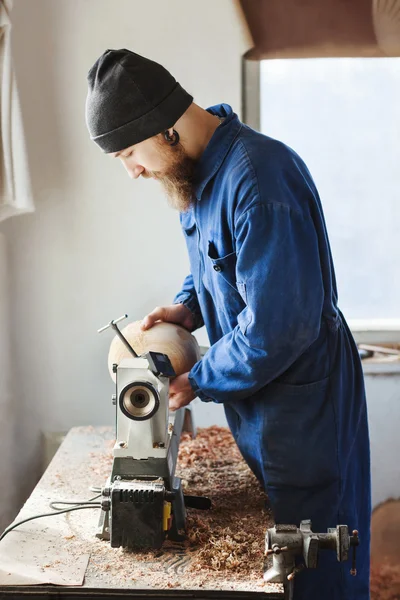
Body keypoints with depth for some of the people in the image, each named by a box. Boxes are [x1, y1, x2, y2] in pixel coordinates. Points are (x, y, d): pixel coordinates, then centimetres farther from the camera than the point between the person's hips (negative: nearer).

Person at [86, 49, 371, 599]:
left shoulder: (260, 177, -28)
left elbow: (278, 327, -29)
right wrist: (188, 307, 0)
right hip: (252, 389, 9)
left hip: (303, 395, -9)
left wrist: (196, 382, -16)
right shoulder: (196, 172, 3)